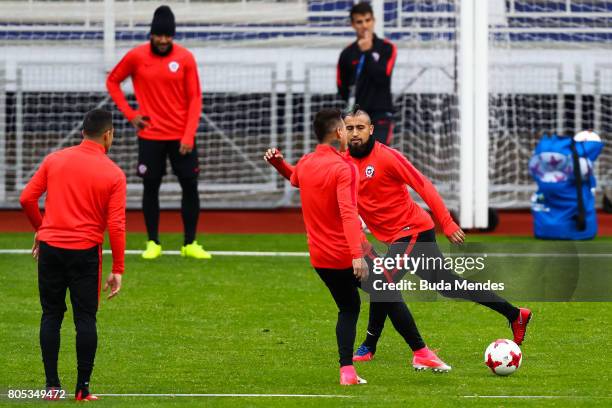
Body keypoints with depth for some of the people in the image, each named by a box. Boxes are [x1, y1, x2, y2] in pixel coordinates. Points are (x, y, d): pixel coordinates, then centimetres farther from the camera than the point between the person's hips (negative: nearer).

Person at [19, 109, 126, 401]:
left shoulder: (55, 160, 2)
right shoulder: (114, 174, -5)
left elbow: (27, 199, 2)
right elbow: (116, 225, -8)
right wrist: (117, 270, -3)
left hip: (50, 246, 2)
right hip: (86, 251, -2)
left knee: (51, 315, 10)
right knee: (85, 319, 5)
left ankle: (52, 385, 8)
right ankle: (83, 388, 4)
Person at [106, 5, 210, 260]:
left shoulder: (185, 58, -4)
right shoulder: (136, 57, -3)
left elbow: (195, 98, -3)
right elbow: (112, 81, 10)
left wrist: (189, 136, -11)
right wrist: (129, 113, 1)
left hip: (180, 137, 0)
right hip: (150, 136, 0)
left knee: (190, 186, 0)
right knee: (150, 187, 3)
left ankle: (190, 244, 10)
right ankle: (153, 243, 14)